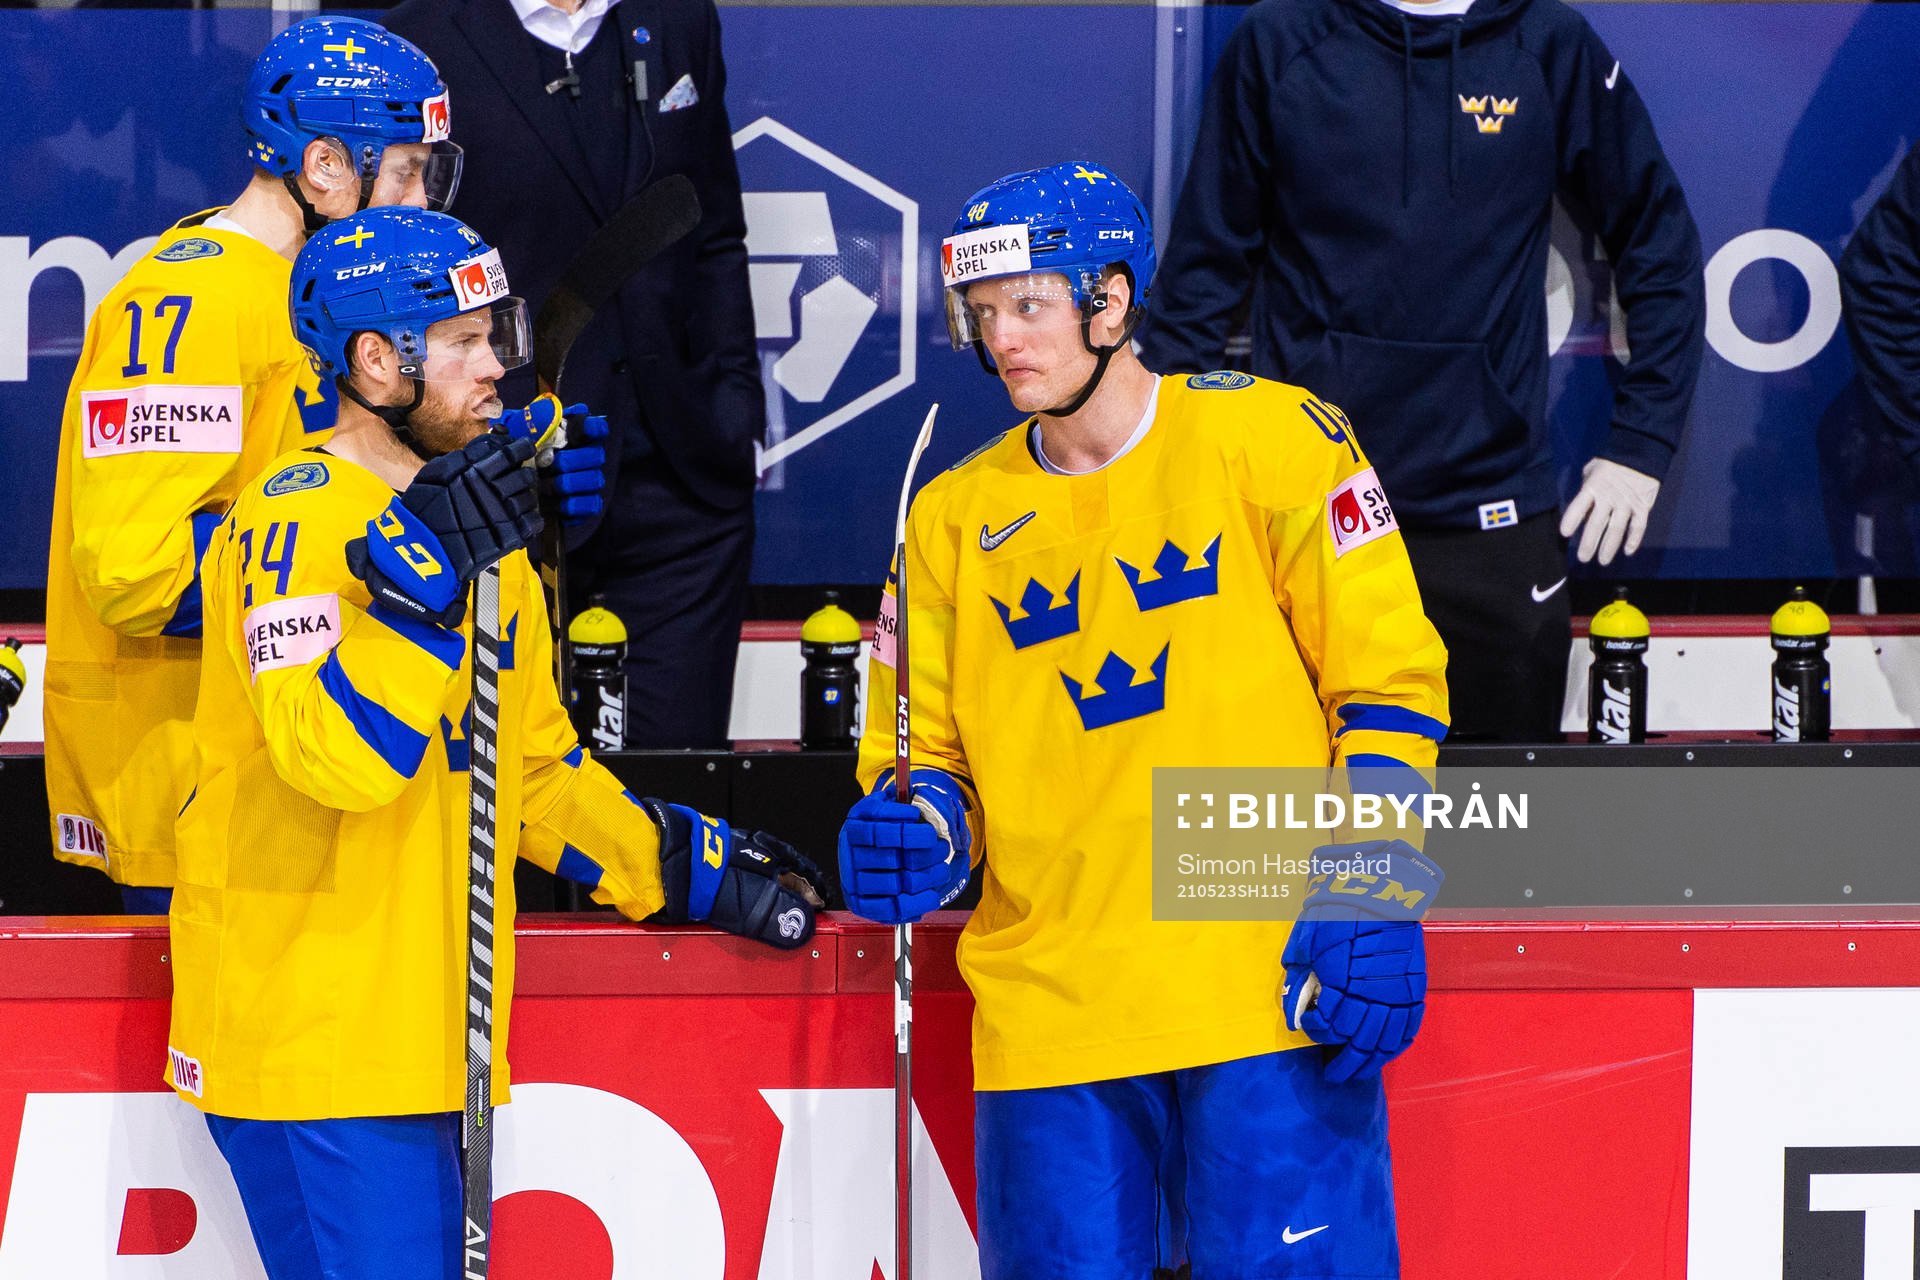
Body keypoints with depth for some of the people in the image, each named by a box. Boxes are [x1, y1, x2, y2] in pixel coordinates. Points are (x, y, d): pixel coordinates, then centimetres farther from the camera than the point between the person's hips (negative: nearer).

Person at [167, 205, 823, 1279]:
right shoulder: (299, 521, -13)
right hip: (309, 1034, -9)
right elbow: (333, 756, -27)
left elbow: (532, 768, 26)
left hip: (421, 1034, 9)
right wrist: (429, 577, -29)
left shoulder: (475, 525, 18)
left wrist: (689, 870, 18)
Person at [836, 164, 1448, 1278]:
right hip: (1048, 1014, 4)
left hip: (1266, 994, -4)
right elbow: (925, 748, 17)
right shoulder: (957, 517, 11)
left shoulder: (1270, 438, 0)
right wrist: (918, 832, -6)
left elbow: (1389, 681, -1)